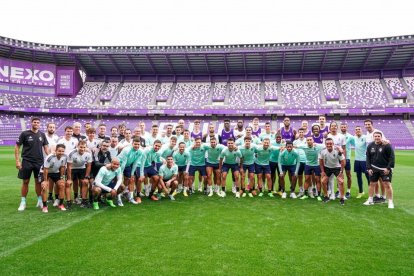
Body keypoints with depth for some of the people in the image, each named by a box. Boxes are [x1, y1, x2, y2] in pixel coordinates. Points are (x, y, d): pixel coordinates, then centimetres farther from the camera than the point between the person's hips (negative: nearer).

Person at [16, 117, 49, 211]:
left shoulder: (42, 135, 6)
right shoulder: (24, 134, -4)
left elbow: (46, 147, 10)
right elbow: (17, 147, -2)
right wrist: (17, 160, -8)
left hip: (39, 162, 2)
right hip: (27, 161, -2)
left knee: (38, 181, 8)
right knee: (25, 182, 5)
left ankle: (40, 200, 19)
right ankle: (23, 202, 16)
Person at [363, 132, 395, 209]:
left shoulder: (387, 145, -11)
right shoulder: (370, 146, 3)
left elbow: (392, 157, -10)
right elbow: (368, 158, 8)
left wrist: (388, 168, -15)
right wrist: (369, 168, 1)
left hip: (385, 169, -4)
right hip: (374, 169, 5)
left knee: (387, 184, -7)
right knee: (372, 184, 11)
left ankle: (390, 201, 5)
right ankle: (370, 200, 24)